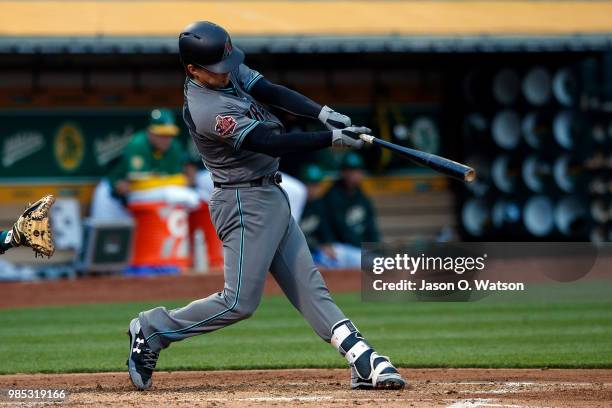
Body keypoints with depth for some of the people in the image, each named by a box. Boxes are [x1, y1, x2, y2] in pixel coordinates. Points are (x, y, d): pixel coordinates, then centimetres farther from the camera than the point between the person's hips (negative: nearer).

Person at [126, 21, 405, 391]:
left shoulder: (229, 72, 3)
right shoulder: (206, 111, -25)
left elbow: (272, 92, -5)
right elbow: (270, 143, -26)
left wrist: (323, 112, -21)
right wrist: (332, 139, -26)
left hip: (271, 198, 9)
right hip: (246, 203, -9)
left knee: (309, 287, 3)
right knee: (240, 302, -8)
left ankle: (364, 361, -3)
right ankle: (152, 330, 5)